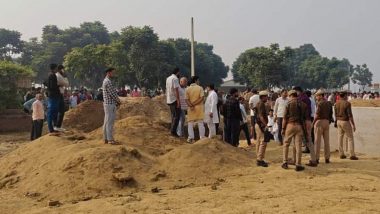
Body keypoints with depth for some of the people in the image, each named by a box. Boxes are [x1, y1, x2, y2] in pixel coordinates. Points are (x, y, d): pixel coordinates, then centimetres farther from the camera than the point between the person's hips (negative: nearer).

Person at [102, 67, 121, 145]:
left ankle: (106, 139, 14)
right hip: (110, 104, -10)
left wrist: (116, 101, 13)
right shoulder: (108, 81, -16)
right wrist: (118, 101, -4)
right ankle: (110, 139, -6)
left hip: (107, 104, 10)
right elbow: (112, 93, -18)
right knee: (110, 122, -8)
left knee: (107, 122, 11)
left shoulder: (105, 81, 17)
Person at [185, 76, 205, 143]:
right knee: (201, 123, 6)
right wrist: (194, 104, -12)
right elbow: (202, 98, -14)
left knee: (190, 123, 7)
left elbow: (187, 99, -7)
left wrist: (191, 105, -14)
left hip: (191, 109, 1)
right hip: (199, 108, -1)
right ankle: (202, 137, 5)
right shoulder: (200, 88, -4)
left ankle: (191, 138, -2)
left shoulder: (187, 89, 2)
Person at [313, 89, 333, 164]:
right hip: (326, 122, 7)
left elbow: (317, 114, -15)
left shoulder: (320, 103, -12)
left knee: (317, 141, -2)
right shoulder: (329, 103, 10)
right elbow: (330, 114, 12)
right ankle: (327, 158, 10)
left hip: (319, 121, -7)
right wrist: (329, 122, 19)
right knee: (326, 141, 8)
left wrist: (313, 122, -4)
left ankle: (316, 158, -1)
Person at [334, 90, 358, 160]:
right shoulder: (347, 103, -15)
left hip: (339, 121, 7)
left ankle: (341, 154, 12)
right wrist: (353, 125, -13)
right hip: (345, 121, -6)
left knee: (340, 137, 9)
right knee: (350, 138, 0)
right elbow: (350, 115, -17)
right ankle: (352, 155, -2)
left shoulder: (336, 104, 4)